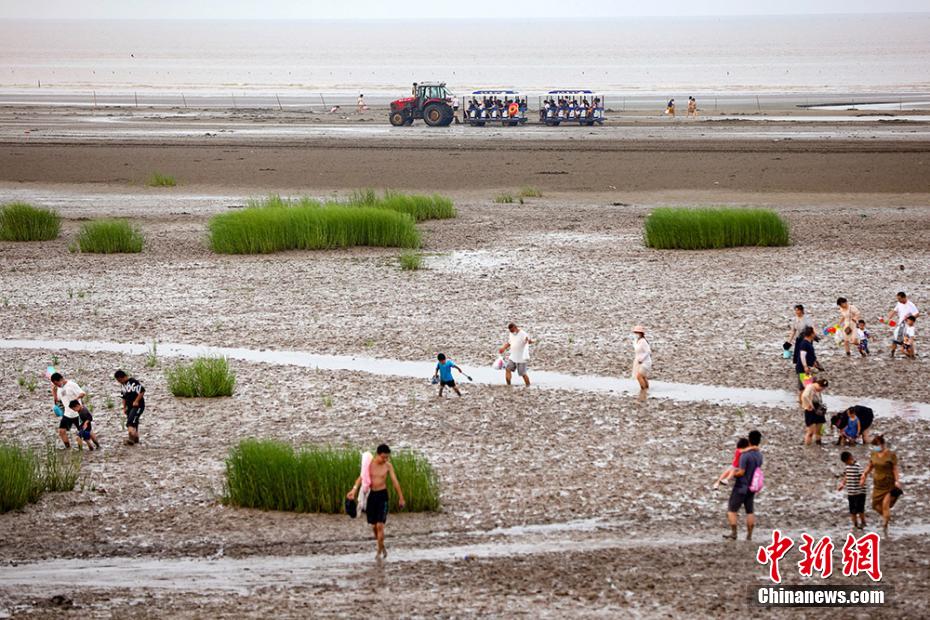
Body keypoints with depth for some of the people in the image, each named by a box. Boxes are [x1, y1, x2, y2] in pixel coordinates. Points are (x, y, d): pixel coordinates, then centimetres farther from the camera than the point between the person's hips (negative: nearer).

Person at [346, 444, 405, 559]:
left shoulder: (388, 466, -4)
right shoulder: (369, 464, -5)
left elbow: (395, 482, 2)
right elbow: (361, 477, -14)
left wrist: (401, 498, 6)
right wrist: (354, 489, -31)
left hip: (382, 495, -2)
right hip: (371, 494, 2)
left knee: (380, 525, -11)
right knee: (373, 526, 8)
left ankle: (379, 551, 1)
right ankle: (382, 547, 28)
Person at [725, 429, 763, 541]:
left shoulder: (745, 455, -20)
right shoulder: (759, 455, 3)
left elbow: (741, 472, -22)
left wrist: (733, 474, -2)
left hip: (741, 487, -7)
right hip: (752, 488, 7)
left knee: (731, 510, 3)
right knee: (750, 511, 12)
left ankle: (733, 533, 1)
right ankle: (749, 535, 12)